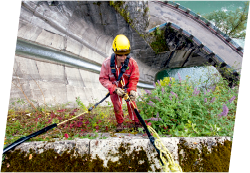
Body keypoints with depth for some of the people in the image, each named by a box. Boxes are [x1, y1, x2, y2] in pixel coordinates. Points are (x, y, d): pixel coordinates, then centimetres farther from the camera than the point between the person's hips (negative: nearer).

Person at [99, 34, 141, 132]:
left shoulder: (132, 62, -25)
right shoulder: (107, 63, -28)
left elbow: (134, 78, -12)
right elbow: (103, 79, -20)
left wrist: (132, 90, -27)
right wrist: (115, 89, -29)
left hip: (127, 87, 0)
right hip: (114, 88, 0)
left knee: (131, 103, -3)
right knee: (117, 106, 2)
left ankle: (137, 122, 19)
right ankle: (120, 123, 28)